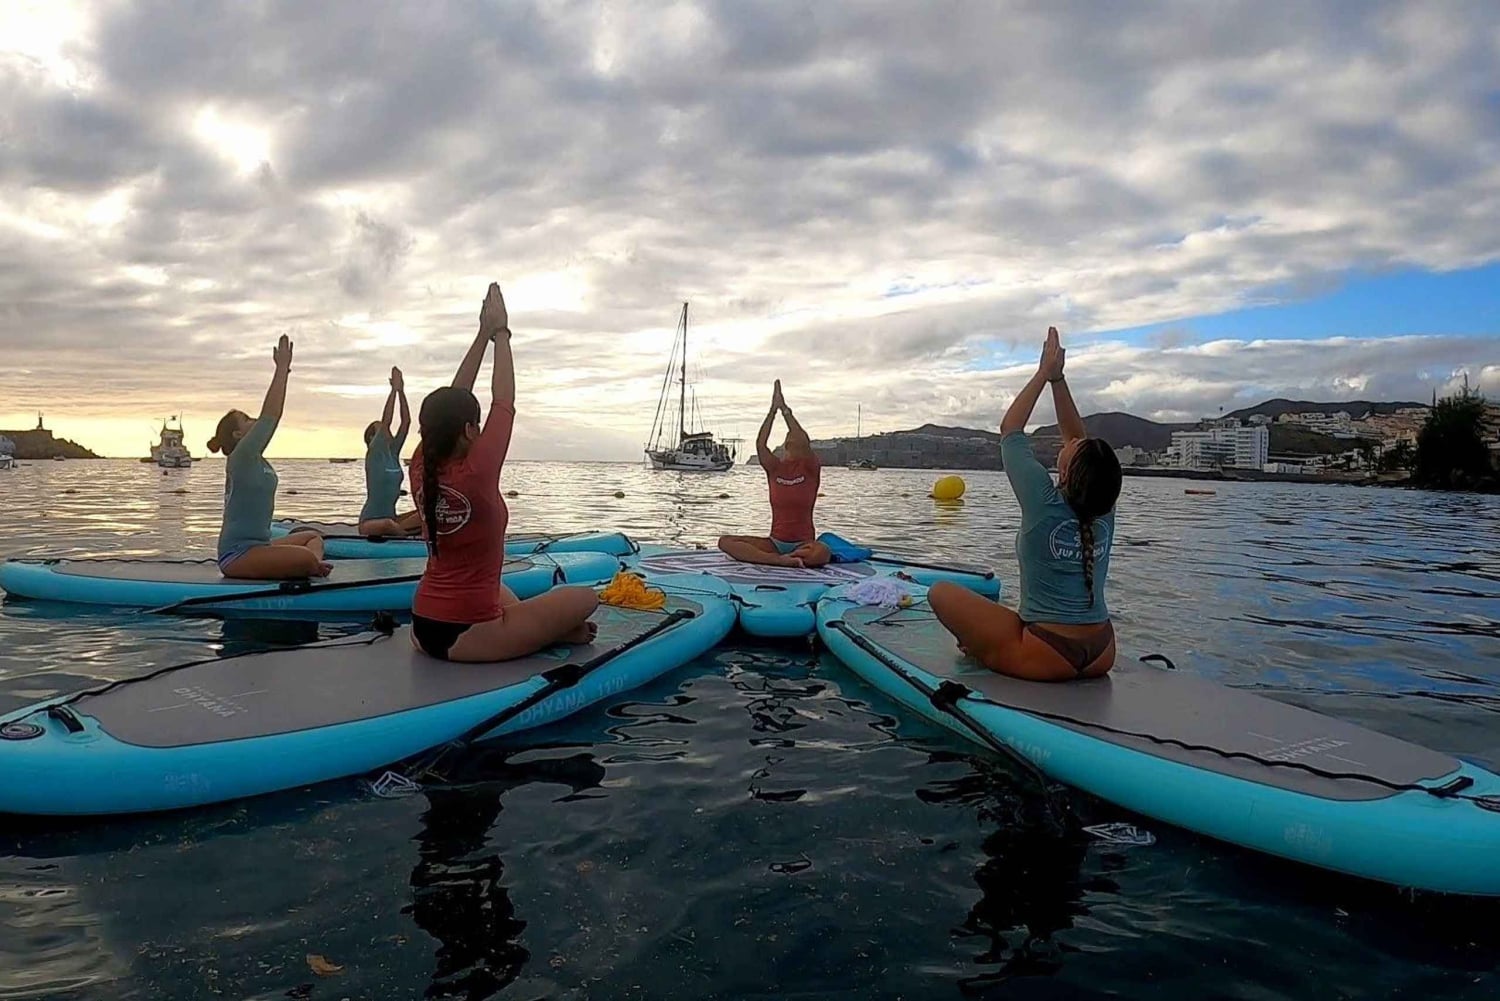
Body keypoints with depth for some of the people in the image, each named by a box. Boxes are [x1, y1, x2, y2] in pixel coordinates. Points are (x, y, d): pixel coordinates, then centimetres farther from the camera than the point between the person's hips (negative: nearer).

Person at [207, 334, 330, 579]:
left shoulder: (254, 458, 14)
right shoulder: (240, 456, -10)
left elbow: (271, 415, 14)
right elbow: (269, 415, -16)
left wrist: (283, 371, 14)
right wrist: (282, 367, -13)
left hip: (256, 546, 10)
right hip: (238, 554, -10)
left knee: (313, 537, 19)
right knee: (306, 558, -29)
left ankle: (313, 566, -6)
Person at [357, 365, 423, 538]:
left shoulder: (393, 453, 9)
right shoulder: (373, 453, -6)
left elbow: (406, 421, 2)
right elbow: (385, 421, -18)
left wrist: (401, 391, -4)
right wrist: (394, 390, -18)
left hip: (390, 518, 6)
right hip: (370, 522, -6)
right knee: (387, 524, -38)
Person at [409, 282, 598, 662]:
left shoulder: (420, 470, -3)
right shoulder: (475, 475, -21)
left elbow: (451, 402, 6)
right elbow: (504, 403, -9)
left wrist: (483, 335, 11)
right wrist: (500, 334, 4)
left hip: (423, 629, 8)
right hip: (466, 638, -8)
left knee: (499, 589, 38)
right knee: (585, 599, -1)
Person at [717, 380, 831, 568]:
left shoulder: (811, 468, -1)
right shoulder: (775, 468, 6)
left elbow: (803, 441, -19)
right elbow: (760, 443, -11)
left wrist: (785, 410, -14)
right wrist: (773, 409, -14)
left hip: (803, 543, -3)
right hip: (775, 542, 4)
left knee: (822, 553, -40)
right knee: (725, 542, -19)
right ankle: (782, 560, -27)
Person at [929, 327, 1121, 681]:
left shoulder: (1046, 505, -17)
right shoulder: (1103, 510, -2)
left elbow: (1010, 430, -5)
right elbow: (1078, 436, 10)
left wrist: (1044, 373, 2)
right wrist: (1057, 378, 12)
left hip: (1047, 659, -7)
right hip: (1100, 657, 7)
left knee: (941, 592, 2)